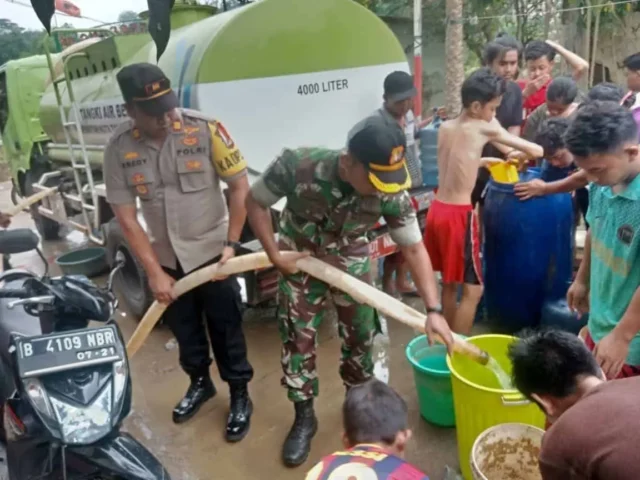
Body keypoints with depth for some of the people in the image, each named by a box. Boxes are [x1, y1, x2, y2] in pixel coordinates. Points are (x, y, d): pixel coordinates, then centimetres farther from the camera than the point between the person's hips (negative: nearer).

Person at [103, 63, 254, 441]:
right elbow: (126, 217, -7)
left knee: (226, 329, 8)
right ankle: (200, 383, 46)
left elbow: (240, 186, -10)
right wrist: (154, 272, -9)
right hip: (166, 259, 3)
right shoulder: (119, 148, -11)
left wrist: (231, 243, -13)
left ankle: (240, 396, 30)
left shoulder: (205, 129, -18)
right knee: (184, 330, 20)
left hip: (212, 252, -3)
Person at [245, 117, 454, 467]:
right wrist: (275, 256, -19)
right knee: (297, 337, 4)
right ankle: (304, 417, 26)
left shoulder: (391, 192, -30)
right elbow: (255, 202, -17)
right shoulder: (297, 165, -35)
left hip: (350, 260, 1)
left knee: (361, 335, 9)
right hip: (299, 258, -1)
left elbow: (414, 248, -20)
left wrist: (433, 310, -25)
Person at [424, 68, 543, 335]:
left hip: (438, 210, 8)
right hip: (459, 215, -8)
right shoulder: (485, 128, -8)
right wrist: (522, 153, 15)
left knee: (450, 282, 20)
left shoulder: (445, 128, 9)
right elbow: (536, 151, -4)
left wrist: (483, 161, 19)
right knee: (473, 289, 2)